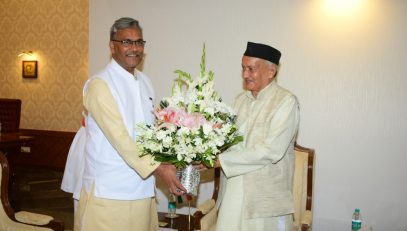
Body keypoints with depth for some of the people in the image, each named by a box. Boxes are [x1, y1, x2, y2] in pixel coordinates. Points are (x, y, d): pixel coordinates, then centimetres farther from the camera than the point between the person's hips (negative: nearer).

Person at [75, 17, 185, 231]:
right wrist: (158, 168, -21)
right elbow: (119, 137, -19)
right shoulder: (99, 84, -11)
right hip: (109, 192, -6)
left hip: (143, 188, 6)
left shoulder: (144, 81, 11)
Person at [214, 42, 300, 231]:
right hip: (233, 194, 5)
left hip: (265, 199, -5)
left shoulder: (286, 101, -11)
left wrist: (221, 160, -18)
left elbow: (270, 151, -19)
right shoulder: (241, 100, 11)